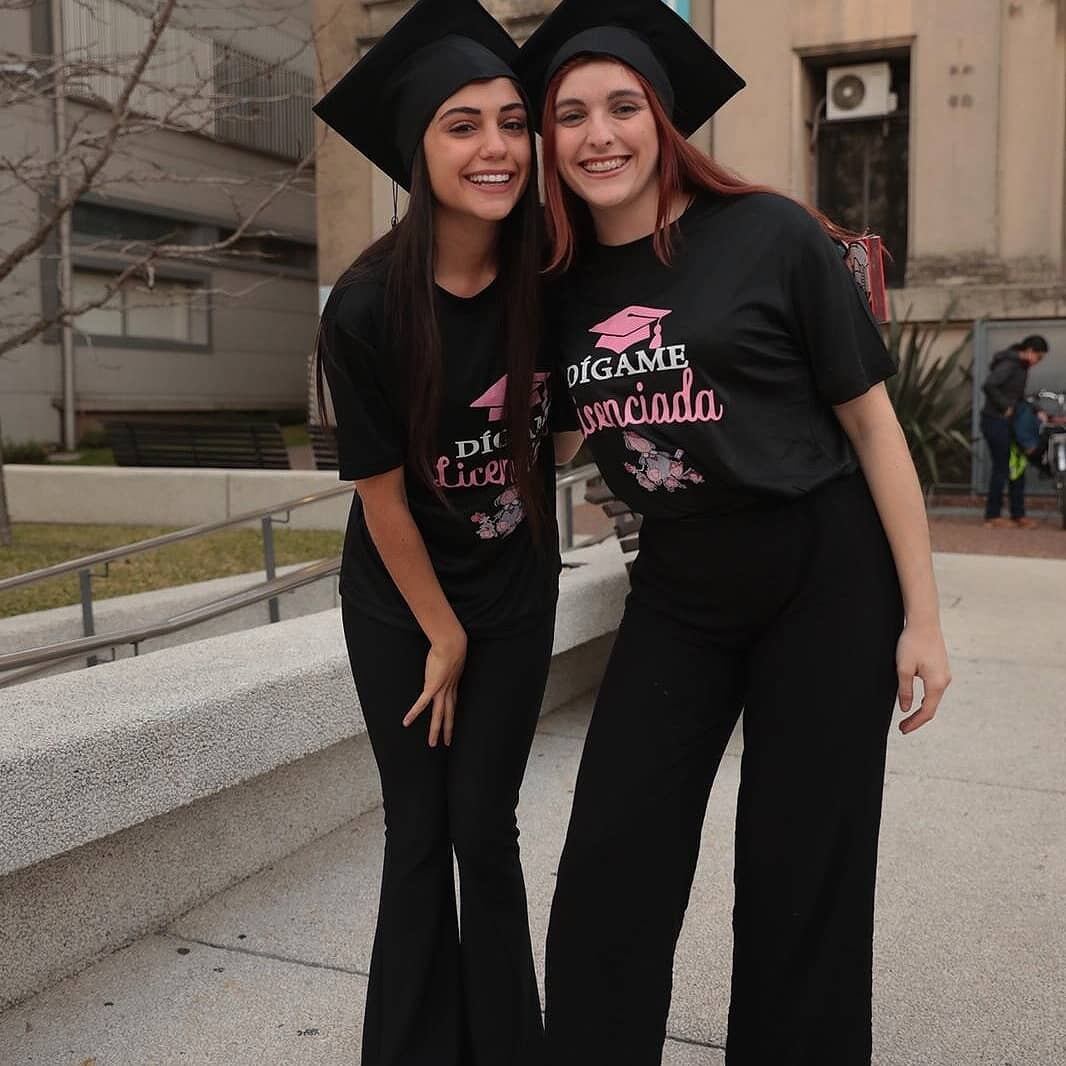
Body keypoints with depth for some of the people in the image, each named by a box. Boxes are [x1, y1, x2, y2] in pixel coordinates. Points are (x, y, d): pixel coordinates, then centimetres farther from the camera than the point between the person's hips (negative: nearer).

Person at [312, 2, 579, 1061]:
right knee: (419, 833, 6)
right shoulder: (368, 305, -21)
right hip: (398, 601, -2)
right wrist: (441, 634, -5)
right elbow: (380, 488, -13)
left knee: (485, 827, 5)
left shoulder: (550, 274, -13)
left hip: (516, 590, 2)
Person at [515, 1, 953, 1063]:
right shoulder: (561, 283, 3)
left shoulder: (770, 236, -10)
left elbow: (872, 423, -6)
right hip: (676, 593, 4)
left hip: (827, 585, -3)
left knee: (801, 881, 7)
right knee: (609, 874, 3)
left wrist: (922, 616, -7)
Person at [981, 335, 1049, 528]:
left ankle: (1018, 515, 15)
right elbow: (988, 386, -28)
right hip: (995, 422, -9)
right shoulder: (1009, 364, -16)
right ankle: (993, 516, 8)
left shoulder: (1021, 367, 13)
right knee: (1001, 468, -3)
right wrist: (1005, 406, -19)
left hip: (1006, 423, 9)